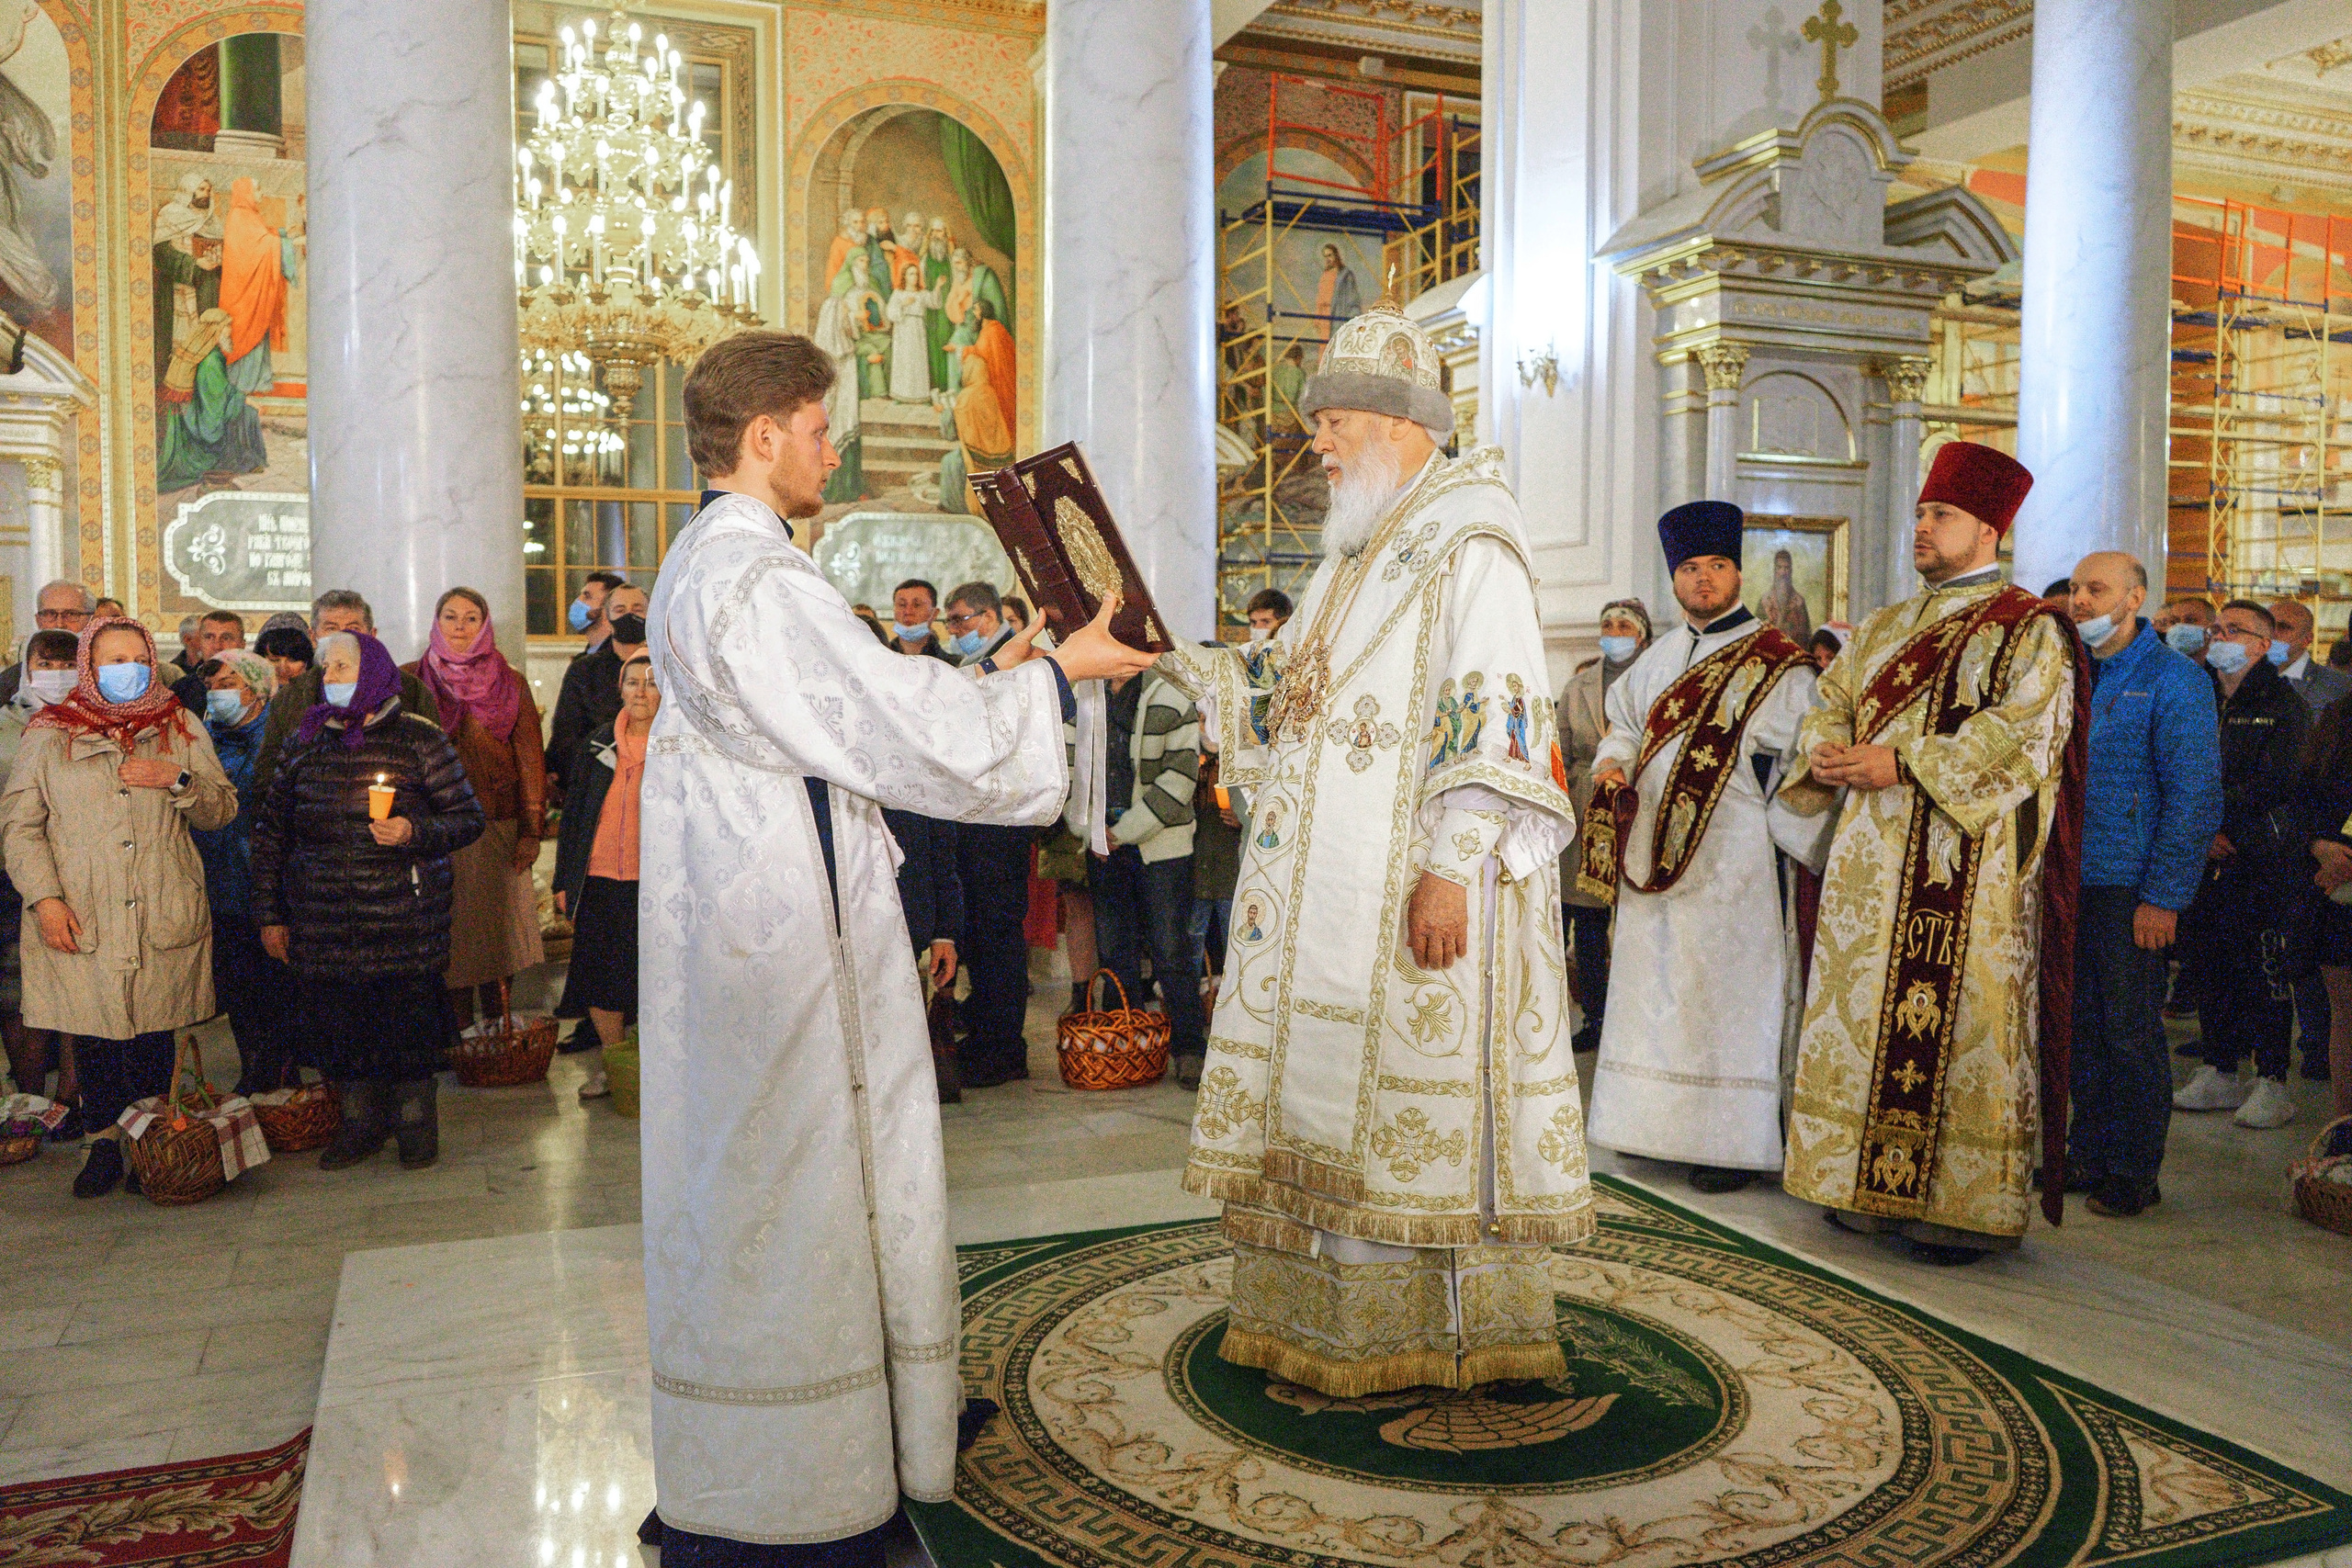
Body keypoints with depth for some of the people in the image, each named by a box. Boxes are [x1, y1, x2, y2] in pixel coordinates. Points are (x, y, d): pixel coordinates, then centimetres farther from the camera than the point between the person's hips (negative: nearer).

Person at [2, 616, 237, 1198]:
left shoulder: (182, 729, 10)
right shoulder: (50, 735, 6)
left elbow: (222, 809, 11)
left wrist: (178, 781, -9)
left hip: (165, 920, 1)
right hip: (79, 921, -1)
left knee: (155, 1036, 3)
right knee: (94, 1036, 3)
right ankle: (105, 1143, 17)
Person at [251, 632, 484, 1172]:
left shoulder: (419, 738, -1)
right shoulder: (305, 742, 10)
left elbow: (469, 817, 1)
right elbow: (271, 833, 14)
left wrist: (413, 833, -17)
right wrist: (270, 914, 11)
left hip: (403, 919, -3)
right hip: (322, 920, 3)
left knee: (407, 1016, 1)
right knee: (335, 1015, 6)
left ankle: (416, 1119, 21)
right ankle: (362, 1119, 25)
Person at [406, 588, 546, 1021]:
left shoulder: (510, 683, 8)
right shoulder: (411, 680, 8)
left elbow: (530, 758, 4)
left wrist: (532, 829, -4)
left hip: (498, 827, 0)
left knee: (498, 929, 3)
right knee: (450, 932, 1)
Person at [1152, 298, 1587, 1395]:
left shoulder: (1469, 548, -10)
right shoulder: (1357, 553, 19)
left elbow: (1491, 717, -18)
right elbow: (1280, 692, 19)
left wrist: (1450, 865, -24)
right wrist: (1175, 657, 7)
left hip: (1408, 894, -9)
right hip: (1323, 892, 9)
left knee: (1405, 1096, -2)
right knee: (1323, 1093, 12)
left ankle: (1416, 1327, 12)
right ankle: (1319, 1313, 24)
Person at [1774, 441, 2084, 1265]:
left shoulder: (2028, 630, -2)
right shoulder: (1886, 627, 19)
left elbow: (2020, 728, -14)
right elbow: (1831, 697, 17)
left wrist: (1902, 765, -20)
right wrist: (1824, 751, -6)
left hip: (1965, 861, -6)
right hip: (1872, 855, 7)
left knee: (1956, 1017, -6)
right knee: (1870, 1014, 8)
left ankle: (1965, 1206, 3)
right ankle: (1870, 1184, 18)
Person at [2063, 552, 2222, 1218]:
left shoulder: (2174, 681, -9)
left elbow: (2195, 798, -12)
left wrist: (2163, 896, -16)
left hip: (2129, 889, -6)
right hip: (2070, 883, 6)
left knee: (2132, 1033, 4)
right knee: (2083, 1025, 13)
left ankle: (2134, 1172, 17)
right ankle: (2088, 1154, 25)